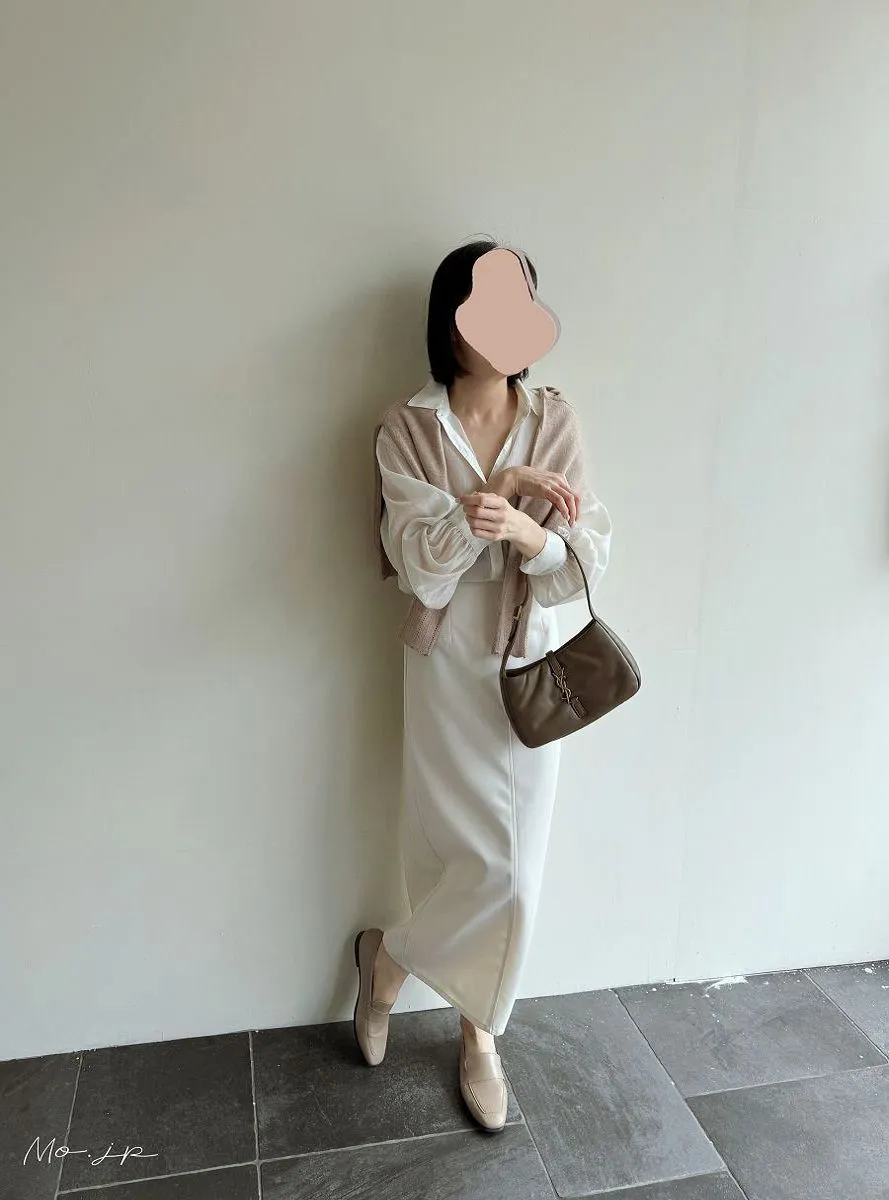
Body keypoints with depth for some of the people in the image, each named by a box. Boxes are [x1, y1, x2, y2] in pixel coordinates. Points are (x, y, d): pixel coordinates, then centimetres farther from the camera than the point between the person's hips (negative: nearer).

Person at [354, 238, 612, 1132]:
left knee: (513, 866, 9)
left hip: (531, 664, 3)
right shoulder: (408, 428, -7)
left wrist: (526, 531, -27)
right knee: (489, 863, 0)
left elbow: (591, 553, -7)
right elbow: (420, 562, -17)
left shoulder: (556, 419, 0)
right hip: (449, 665, -3)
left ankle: (478, 1031, 35)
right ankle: (386, 960, 32)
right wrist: (511, 482, -26)